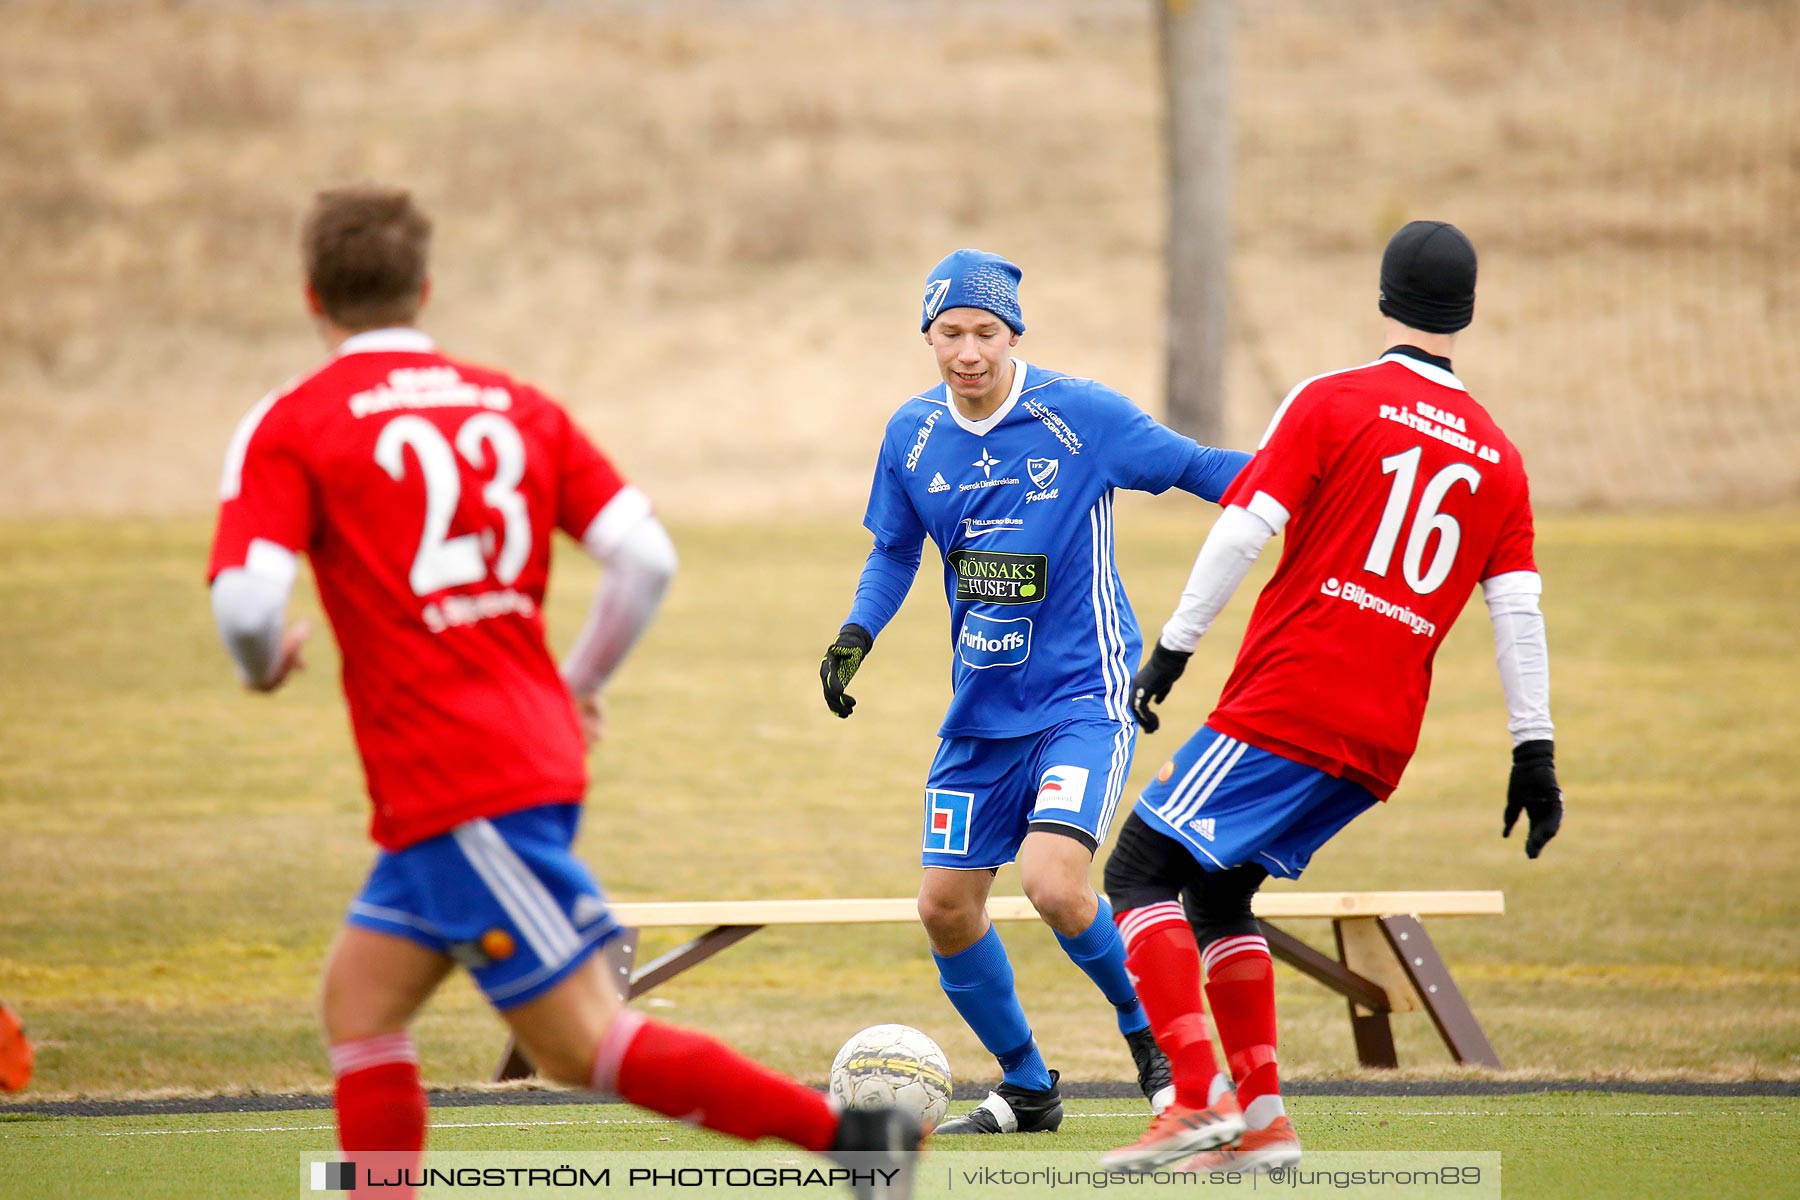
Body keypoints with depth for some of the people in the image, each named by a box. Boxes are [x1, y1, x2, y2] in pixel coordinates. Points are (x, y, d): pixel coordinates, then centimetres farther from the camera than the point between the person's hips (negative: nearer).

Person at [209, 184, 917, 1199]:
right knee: (360, 1002, 15)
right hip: (536, 753, 7)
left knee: (584, 1044, -5)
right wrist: (579, 687, 19)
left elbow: (248, 602, -17)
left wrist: (264, 664, 7)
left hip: (458, 792, -7)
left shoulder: (291, 428, -4)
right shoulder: (518, 408, 12)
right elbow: (646, 555, 3)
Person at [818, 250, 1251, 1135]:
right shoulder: (913, 434, 1)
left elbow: (1198, 468, -5)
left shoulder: (1082, 416, -13)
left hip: (1082, 696, -6)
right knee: (945, 909, 4)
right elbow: (894, 550, 16)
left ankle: (1152, 1032, 4)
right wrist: (855, 635, 1)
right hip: (981, 712, 6)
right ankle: (1026, 1089, 25)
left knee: (1053, 882, -24)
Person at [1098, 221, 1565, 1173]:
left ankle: (1200, 1099, -16)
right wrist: (1534, 751, 9)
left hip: (1283, 704, -6)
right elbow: (1519, 612, 8)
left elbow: (1243, 531, -9)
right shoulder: (1496, 458, 13)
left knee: (1141, 873, -2)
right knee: (1216, 890, 20)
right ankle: (1260, 1119, 12)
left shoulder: (1333, 402, -2)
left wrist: (1171, 650, -6)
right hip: (1383, 738, 6)